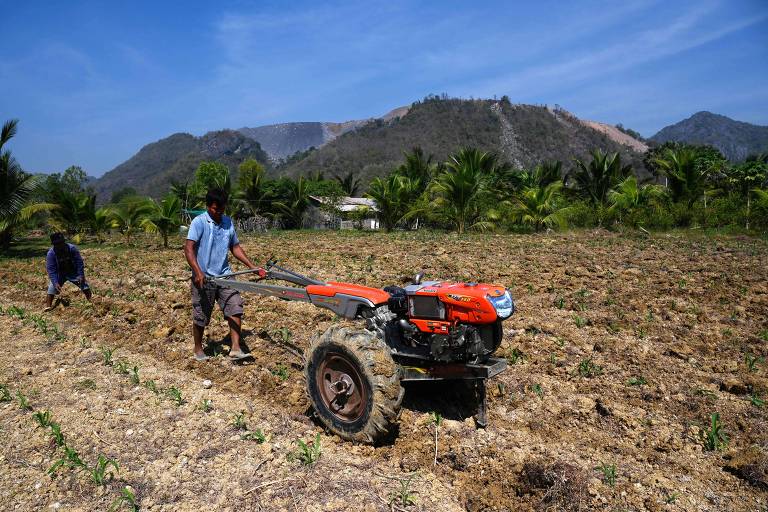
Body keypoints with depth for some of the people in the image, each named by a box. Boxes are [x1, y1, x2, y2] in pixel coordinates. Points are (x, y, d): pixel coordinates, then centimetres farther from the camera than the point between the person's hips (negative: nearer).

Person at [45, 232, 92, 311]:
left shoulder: (72, 248, -20)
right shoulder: (50, 253, -19)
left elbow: (79, 262, -14)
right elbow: (51, 269, -19)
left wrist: (81, 275, -19)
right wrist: (55, 283, -29)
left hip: (73, 272, 0)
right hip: (59, 274, 0)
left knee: (84, 284, -7)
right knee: (52, 286, -12)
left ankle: (90, 301, 4)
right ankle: (48, 305, -5)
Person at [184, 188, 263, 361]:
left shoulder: (228, 222, 9)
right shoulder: (199, 222, -9)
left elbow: (235, 247, 17)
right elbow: (189, 248, -18)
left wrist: (252, 266, 10)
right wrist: (198, 272, -31)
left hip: (224, 275, 5)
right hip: (204, 278, -4)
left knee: (235, 308, -7)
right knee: (201, 316, 8)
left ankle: (235, 348, -4)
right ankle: (198, 349, 28)